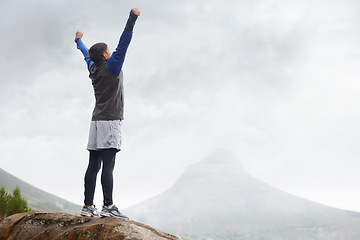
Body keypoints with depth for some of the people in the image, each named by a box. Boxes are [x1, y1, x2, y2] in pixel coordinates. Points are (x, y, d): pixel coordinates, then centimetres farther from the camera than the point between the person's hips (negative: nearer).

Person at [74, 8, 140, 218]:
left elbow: (86, 54, 36)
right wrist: (132, 19, -18)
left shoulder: (93, 68, 17)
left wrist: (79, 40, 56)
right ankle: (109, 206, -16)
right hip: (110, 121, -8)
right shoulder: (111, 65, -2)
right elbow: (123, 44, -13)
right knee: (108, 165, -13)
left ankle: (88, 206, 3)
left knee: (93, 166, 3)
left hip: (97, 122, 8)